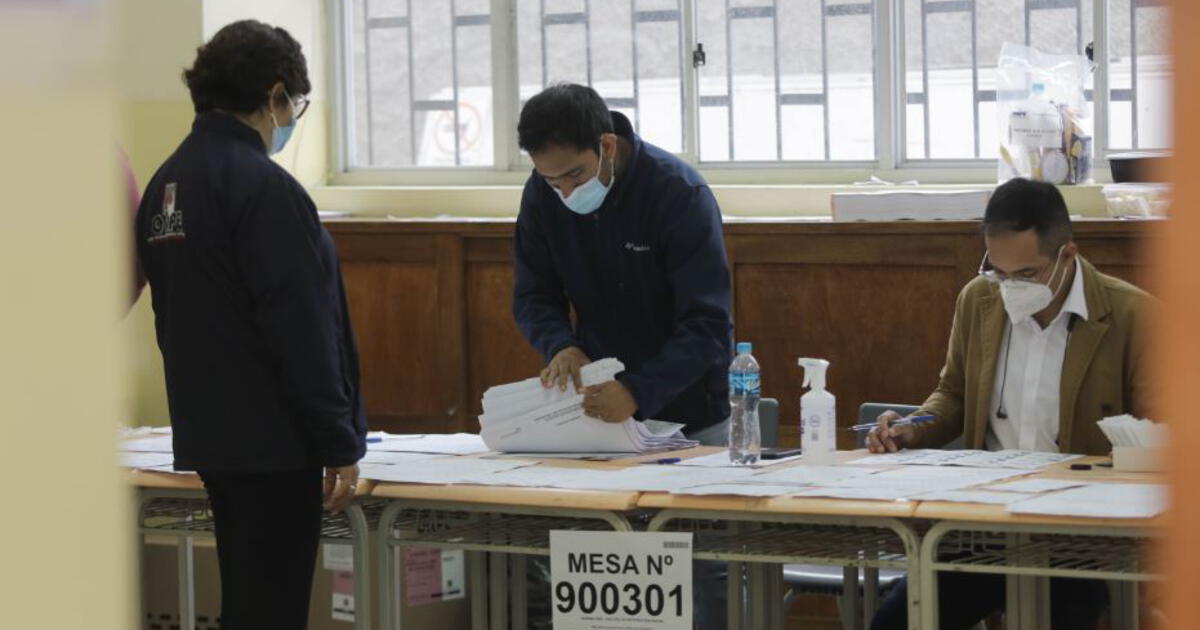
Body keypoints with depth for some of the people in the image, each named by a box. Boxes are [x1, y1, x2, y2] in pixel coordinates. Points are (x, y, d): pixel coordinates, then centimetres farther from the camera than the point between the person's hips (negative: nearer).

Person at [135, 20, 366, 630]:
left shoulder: (165, 184, 10)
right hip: (274, 440, -9)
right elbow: (302, 332, -20)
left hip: (208, 434, 9)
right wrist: (338, 443, -15)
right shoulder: (263, 186, -17)